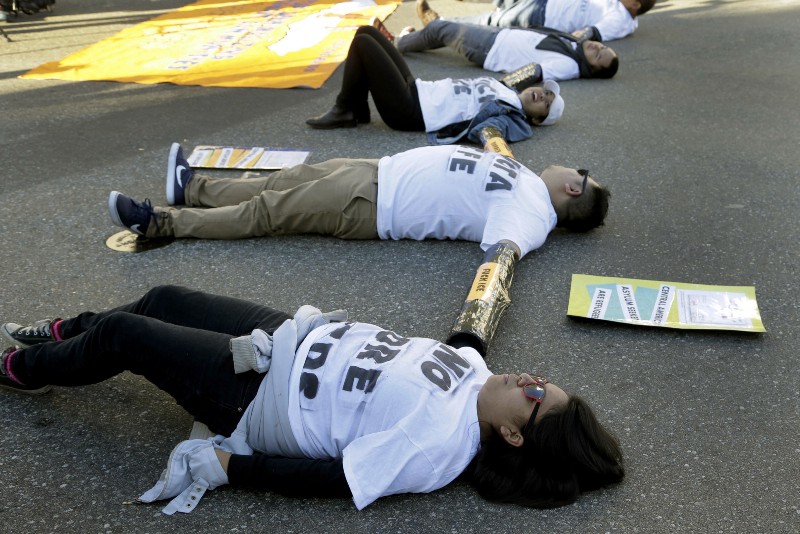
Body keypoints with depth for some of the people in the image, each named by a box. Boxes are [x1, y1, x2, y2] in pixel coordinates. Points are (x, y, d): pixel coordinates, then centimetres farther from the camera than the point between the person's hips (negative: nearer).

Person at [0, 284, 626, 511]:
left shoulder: (437, 444, -30)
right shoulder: (472, 369, -8)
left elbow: (334, 479, -28)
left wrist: (222, 464, -24)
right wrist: (326, 319, 11)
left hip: (253, 394, -7)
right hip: (297, 335, 8)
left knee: (121, 333, 2)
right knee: (164, 299, 18)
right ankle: (61, 333, 47)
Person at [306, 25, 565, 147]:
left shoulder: (511, 116, -12)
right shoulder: (506, 92, 13)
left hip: (409, 110, -9)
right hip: (417, 89, 9)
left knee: (363, 43, -16)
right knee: (367, 32, 10)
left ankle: (343, 112, -1)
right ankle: (358, 111, 12)